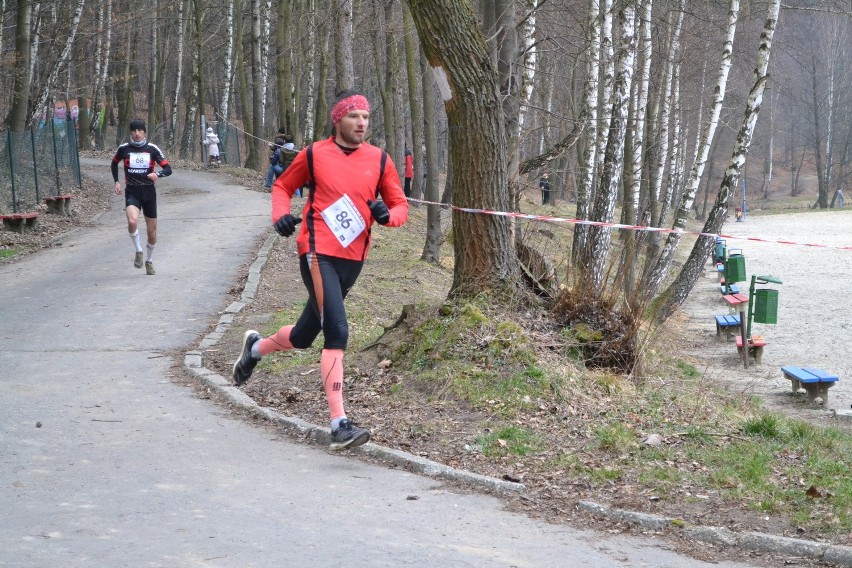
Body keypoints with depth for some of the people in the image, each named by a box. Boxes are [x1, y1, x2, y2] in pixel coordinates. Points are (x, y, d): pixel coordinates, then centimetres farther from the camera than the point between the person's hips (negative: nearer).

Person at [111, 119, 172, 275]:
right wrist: (116, 182, 10)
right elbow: (114, 163, 21)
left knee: (152, 231, 7)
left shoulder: (152, 149, -2)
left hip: (149, 192, 1)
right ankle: (138, 251, -7)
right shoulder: (124, 149, 0)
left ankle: (149, 261, 30)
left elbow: (168, 169, -3)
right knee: (132, 221, -30)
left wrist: (157, 174, -22)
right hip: (132, 192, -1)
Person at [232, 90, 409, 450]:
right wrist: (281, 215, -6)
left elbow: (400, 205, 11)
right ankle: (339, 424, -20)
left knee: (305, 334, 16)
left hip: (353, 258, 5)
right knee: (337, 332, -19)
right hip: (318, 254, -5)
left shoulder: (379, 160, 7)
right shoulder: (314, 155, 1)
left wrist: (387, 215, -12)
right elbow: (283, 187, 14)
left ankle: (256, 347, 48)